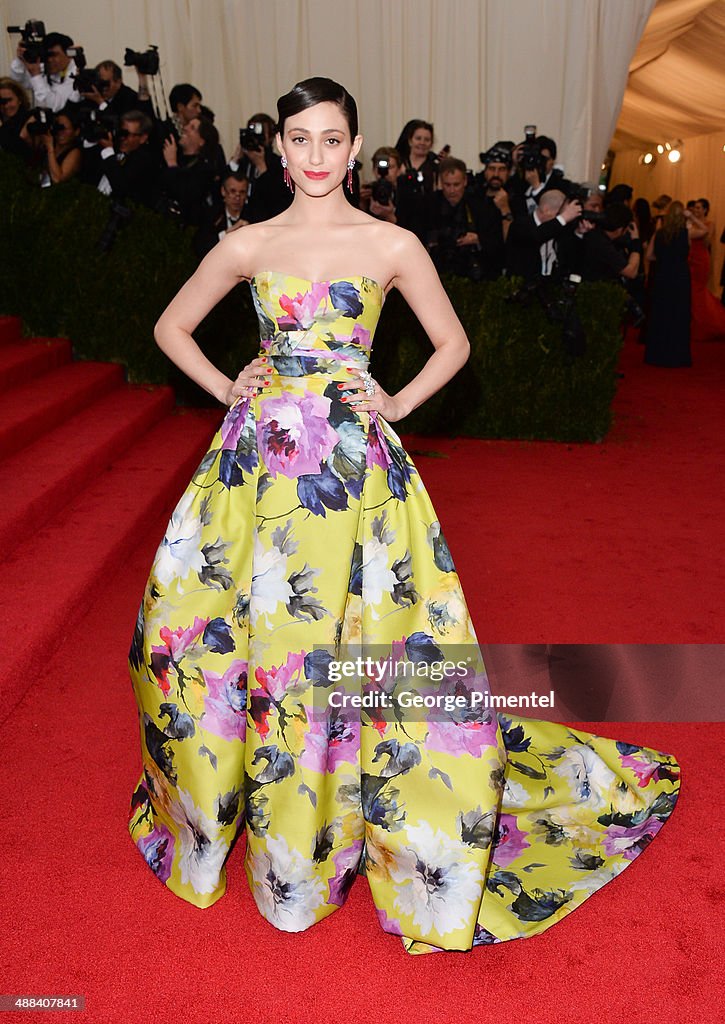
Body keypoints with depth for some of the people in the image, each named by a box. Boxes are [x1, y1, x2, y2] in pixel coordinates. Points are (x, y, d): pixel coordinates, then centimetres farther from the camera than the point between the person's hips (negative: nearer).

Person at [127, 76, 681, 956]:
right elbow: (171, 327, 18)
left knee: (352, 633, 0)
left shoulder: (393, 245, 3)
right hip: (261, 455, 2)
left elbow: (452, 342, 13)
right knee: (249, 625, 6)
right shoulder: (247, 245, 8)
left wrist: (398, 405, 0)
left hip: (353, 459, -2)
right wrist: (228, 390, 6)